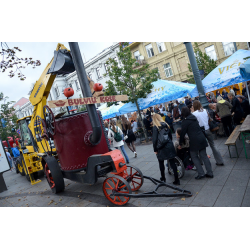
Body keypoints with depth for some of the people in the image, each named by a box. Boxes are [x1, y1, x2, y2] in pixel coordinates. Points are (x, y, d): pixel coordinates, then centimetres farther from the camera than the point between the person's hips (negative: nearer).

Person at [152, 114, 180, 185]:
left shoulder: (155, 127, -11)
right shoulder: (166, 125, 5)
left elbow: (155, 139, -13)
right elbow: (170, 135, 13)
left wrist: (155, 149, -5)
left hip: (161, 148, -4)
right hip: (170, 146, 4)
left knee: (161, 163, 15)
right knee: (172, 162, 7)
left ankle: (163, 178, 27)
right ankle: (176, 179, 9)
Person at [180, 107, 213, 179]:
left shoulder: (185, 121, -8)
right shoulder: (194, 118, 15)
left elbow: (183, 133, -6)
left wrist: (181, 142, 6)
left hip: (194, 141, -7)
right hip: (202, 138, 7)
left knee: (194, 157, 6)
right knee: (204, 156, 11)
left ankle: (201, 173, 4)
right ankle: (210, 173, 15)